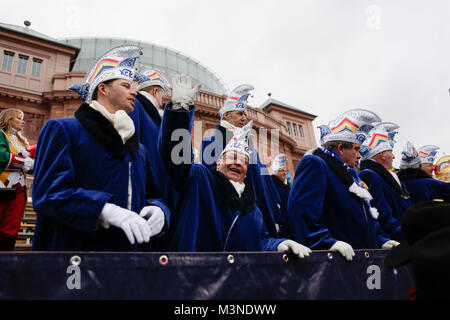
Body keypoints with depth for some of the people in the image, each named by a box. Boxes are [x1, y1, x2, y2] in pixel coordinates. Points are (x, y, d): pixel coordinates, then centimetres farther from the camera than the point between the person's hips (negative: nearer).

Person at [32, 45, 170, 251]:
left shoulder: (140, 150, 17)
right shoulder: (62, 129, -1)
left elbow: (154, 195, 15)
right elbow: (47, 192, -13)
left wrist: (158, 210, -10)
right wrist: (106, 209, -27)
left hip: (130, 248, 6)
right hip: (73, 246, -5)